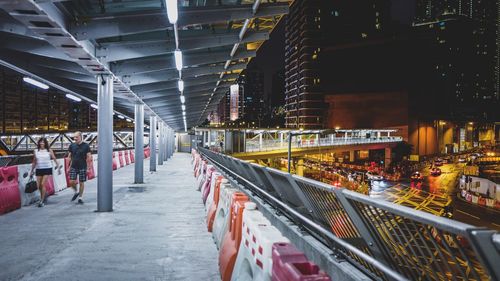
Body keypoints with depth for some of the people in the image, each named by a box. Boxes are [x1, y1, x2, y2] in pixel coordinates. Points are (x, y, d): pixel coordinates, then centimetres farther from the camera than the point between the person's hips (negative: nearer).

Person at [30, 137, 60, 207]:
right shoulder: (35, 151, 6)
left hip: (47, 169, -3)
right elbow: (34, 162, 12)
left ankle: (42, 201, -3)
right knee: (39, 186, 4)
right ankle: (44, 194, 36)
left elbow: (54, 159, 3)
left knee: (43, 184, -12)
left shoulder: (49, 150, 0)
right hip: (39, 169, 3)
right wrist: (32, 171, 13)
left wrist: (58, 166, -2)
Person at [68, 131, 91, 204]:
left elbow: (89, 157, -4)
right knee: (71, 182, -6)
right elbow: (69, 157, 11)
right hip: (73, 167, 3)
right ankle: (76, 192, 22)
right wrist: (69, 167, 7)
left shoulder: (86, 146, -5)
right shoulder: (72, 145, 4)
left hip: (82, 167, -3)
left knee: (81, 183, 3)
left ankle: (80, 198, 17)